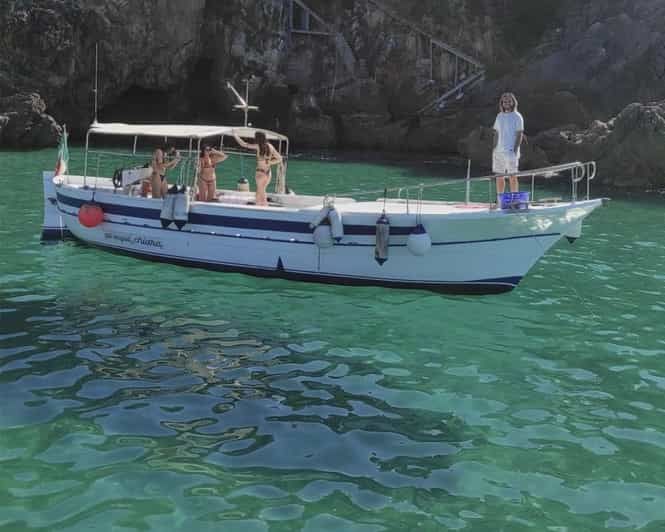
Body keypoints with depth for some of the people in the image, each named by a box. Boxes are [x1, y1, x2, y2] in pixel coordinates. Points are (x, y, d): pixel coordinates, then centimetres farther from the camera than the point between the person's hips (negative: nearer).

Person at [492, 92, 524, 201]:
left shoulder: (517, 117, -3)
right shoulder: (499, 116, 15)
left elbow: (519, 135, -7)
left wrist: (515, 150, -15)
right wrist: (494, 148, 8)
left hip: (511, 151, -6)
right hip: (498, 151, 6)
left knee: (513, 176, -4)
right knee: (499, 176, 8)